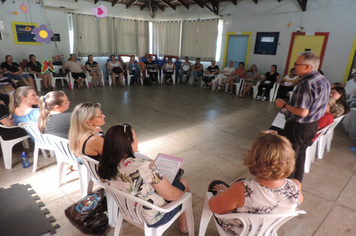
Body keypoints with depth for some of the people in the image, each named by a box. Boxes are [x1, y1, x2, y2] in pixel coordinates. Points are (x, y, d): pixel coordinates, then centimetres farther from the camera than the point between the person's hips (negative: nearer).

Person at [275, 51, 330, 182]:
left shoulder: (307, 84, -26)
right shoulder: (324, 80, 5)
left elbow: (302, 112, -29)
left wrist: (284, 105, -15)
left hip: (298, 127, -9)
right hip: (313, 125, 10)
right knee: (300, 157, 23)